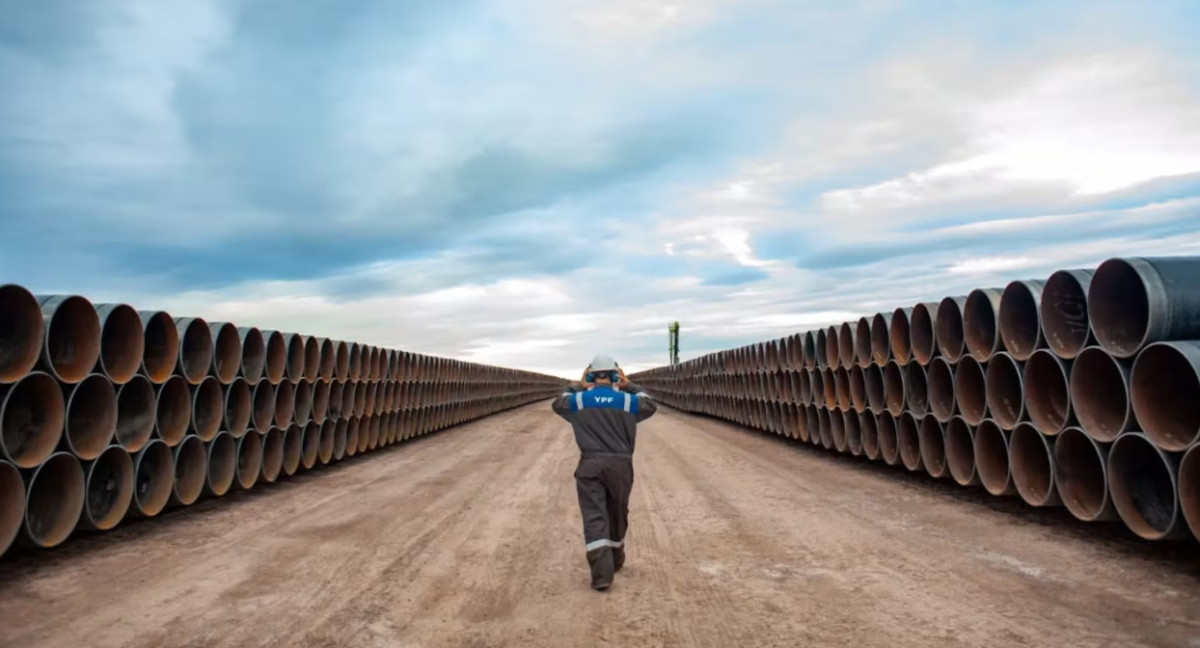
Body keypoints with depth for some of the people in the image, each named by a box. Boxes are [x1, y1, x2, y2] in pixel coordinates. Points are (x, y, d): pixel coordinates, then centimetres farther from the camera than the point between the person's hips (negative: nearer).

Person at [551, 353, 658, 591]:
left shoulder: (579, 400, 2)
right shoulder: (628, 401, 1)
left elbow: (558, 404, 23)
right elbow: (650, 405, 22)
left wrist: (578, 387, 28)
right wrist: (630, 386, 26)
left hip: (590, 465, -1)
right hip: (620, 464, 1)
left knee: (594, 518, -5)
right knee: (617, 514, 18)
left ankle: (602, 573, -15)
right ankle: (616, 560, 36)